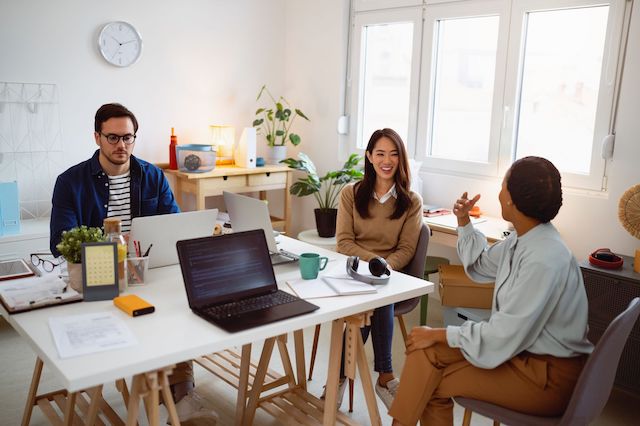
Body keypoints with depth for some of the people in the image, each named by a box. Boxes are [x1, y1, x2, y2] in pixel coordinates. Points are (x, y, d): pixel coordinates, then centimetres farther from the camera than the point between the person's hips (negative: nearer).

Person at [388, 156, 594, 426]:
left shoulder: (544, 260, -28)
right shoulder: (523, 239, 0)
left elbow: (503, 337, -26)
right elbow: (480, 267, 20)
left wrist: (439, 334, -16)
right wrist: (463, 222, 10)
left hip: (549, 376, -8)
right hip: (524, 349, 8)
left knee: (431, 383, -10)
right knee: (427, 350, -3)